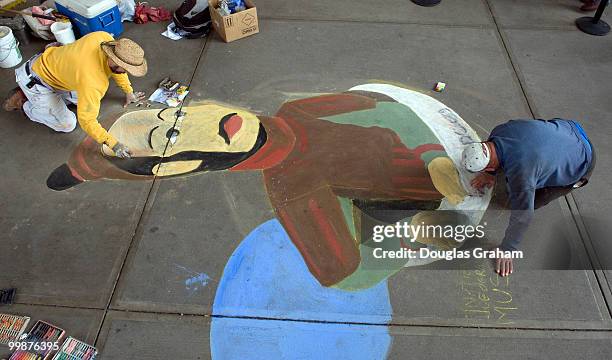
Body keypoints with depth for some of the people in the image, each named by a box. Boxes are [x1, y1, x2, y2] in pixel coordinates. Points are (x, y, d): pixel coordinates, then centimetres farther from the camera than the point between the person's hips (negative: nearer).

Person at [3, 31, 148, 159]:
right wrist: (113, 143, -30)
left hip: (48, 61, 7)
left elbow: (116, 66, -1)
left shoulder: (103, 37, -22)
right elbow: (87, 121, -33)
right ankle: (22, 102, 10)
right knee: (67, 124, -5)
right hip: (34, 81, -7)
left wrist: (129, 92, 5)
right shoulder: (93, 82, -40)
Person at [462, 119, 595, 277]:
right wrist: (488, 173, -9)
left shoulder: (520, 173, -43)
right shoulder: (500, 130, -23)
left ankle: (575, 180, 14)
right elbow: (492, 146, 3)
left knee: (526, 201, 2)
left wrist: (506, 251, -23)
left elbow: (522, 216, -34)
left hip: (581, 163, -6)